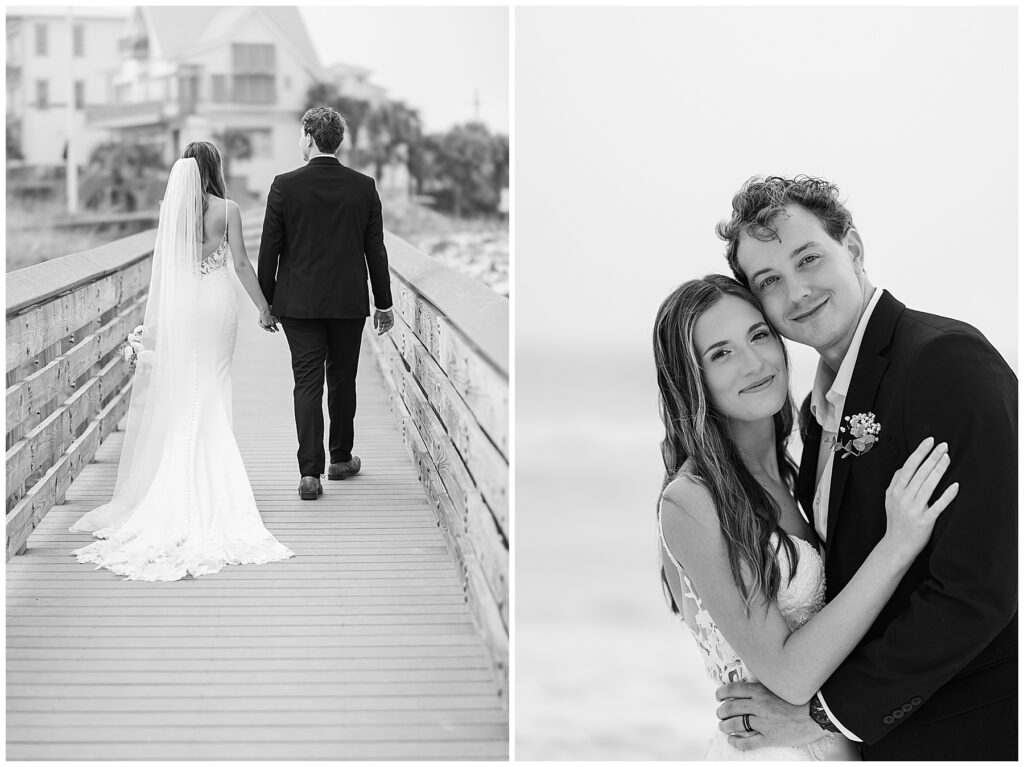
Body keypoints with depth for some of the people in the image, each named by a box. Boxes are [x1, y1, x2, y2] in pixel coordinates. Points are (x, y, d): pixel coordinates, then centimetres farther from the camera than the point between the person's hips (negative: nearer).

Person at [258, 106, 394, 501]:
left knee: (307, 383, -1)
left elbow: (269, 248, -4)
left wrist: (266, 301, 6)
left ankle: (310, 472, -8)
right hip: (349, 301, 2)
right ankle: (341, 459, 28)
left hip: (299, 302, -2)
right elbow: (375, 249, 2)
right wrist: (384, 304, 9)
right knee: (343, 380, 16)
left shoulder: (285, 185, -8)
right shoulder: (364, 186, -2)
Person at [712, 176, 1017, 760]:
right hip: (887, 727, 8)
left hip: (975, 729, -7)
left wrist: (826, 709, -17)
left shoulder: (949, 361, -18)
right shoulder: (819, 407, 8)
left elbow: (976, 591, -24)